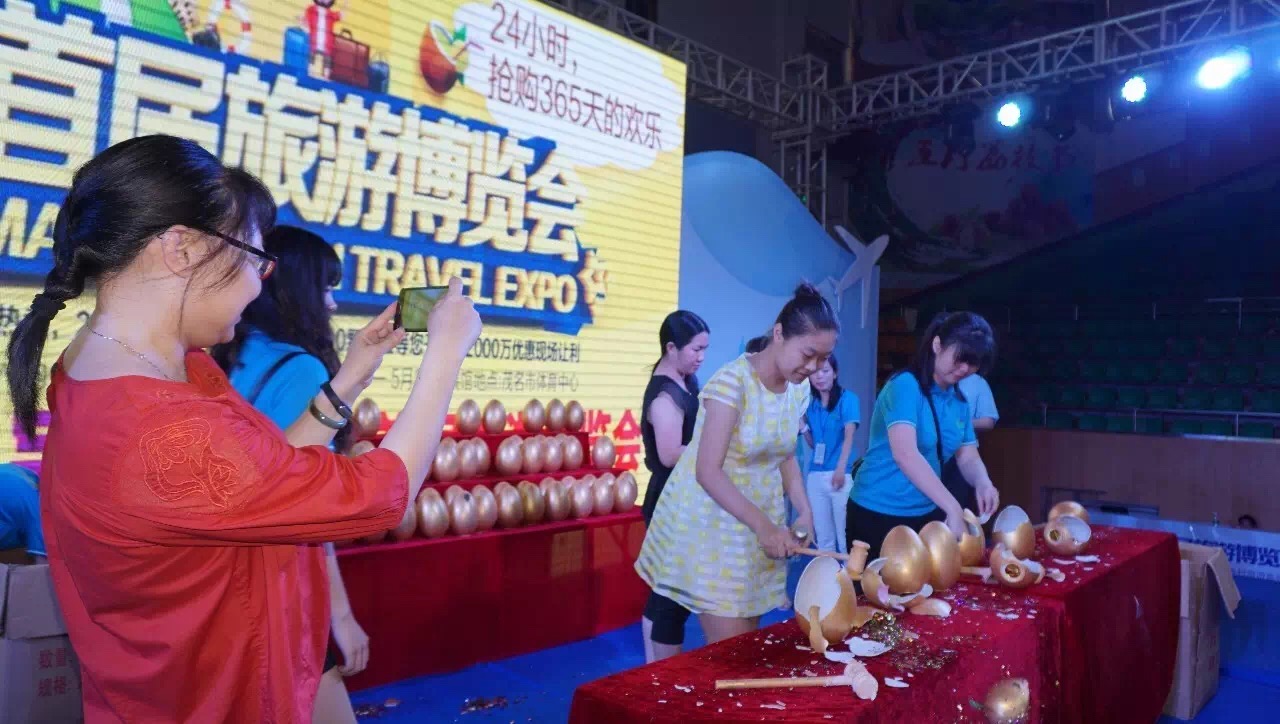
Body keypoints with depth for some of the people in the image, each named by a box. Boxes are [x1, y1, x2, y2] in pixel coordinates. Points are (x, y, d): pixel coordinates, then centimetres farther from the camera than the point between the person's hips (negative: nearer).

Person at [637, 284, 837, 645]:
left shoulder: (799, 389, 1)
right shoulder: (732, 381, -23)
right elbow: (708, 471, -27)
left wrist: (803, 510, -2)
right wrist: (762, 524, -32)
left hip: (759, 526, 7)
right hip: (711, 526, -7)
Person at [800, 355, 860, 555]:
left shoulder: (847, 398, 1)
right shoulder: (811, 404, 12)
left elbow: (849, 437, -8)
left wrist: (840, 470, -20)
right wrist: (802, 427, -2)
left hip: (841, 474, -4)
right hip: (815, 475, 4)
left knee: (845, 536, -4)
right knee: (822, 537, 8)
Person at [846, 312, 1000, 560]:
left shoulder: (959, 401, 5)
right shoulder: (905, 386, -18)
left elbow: (967, 457, 7)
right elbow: (905, 455, -30)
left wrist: (983, 483, -16)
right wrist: (953, 509, -34)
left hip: (928, 514, 7)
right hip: (878, 515, -7)